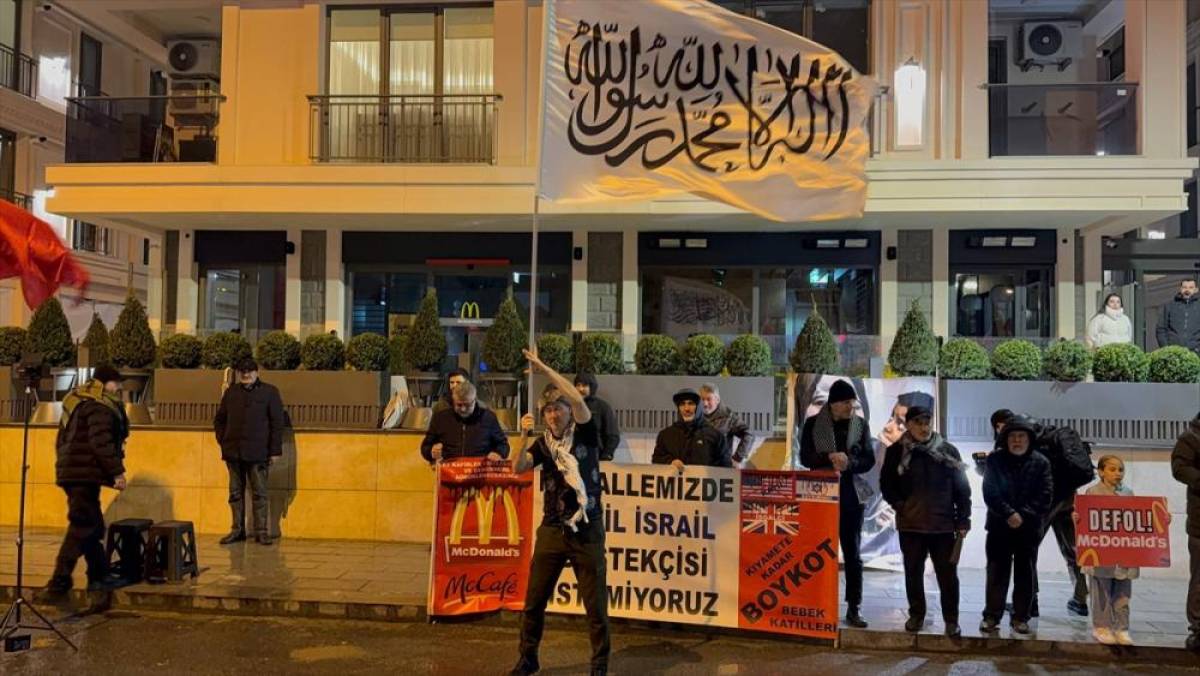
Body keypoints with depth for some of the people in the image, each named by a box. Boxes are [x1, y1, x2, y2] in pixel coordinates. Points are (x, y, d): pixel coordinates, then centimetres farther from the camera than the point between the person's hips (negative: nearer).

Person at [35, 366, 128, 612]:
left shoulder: (75, 403, 20)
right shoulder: (101, 407, -10)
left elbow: (61, 441, 24)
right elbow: (101, 442, -21)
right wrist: (117, 471, -19)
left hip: (70, 473, 10)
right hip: (86, 475, -10)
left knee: (92, 528, 13)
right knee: (81, 529, -8)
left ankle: (98, 581, 17)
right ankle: (58, 585, -10)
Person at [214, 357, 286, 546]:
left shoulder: (269, 392, 2)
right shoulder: (231, 393, 12)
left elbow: (277, 423, -1)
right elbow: (219, 420, 20)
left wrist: (275, 450, -5)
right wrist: (223, 442, 8)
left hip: (257, 453, -3)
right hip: (233, 452, 4)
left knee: (259, 493, 0)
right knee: (236, 493, 9)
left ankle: (261, 531, 6)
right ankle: (237, 530, 16)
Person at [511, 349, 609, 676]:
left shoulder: (585, 435, -3)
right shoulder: (543, 443, 7)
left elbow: (578, 400, -19)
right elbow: (517, 467, -6)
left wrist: (544, 368, -20)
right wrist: (524, 436, -19)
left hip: (586, 529, -3)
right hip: (552, 529, 3)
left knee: (595, 603, 3)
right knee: (534, 598, 9)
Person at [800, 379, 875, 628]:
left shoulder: (861, 425, 4)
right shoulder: (813, 424, 0)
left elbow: (869, 460, 1)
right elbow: (806, 457, -5)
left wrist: (849, 462, -19)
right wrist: (829, 458, -22)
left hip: (851, 495, 1)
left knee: (853, 553, 5)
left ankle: (853, 608, 11)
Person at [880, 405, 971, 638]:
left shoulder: (948, 451, 0)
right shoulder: (896, 451, 1)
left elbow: (962, 488, 3)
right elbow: (886, 484, 8)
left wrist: (963, 520, -2)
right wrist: (899, 504, -6)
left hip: (944, 524, -1)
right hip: (910, 525, 1)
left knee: (948, 574, 3)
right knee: (913, 572, 11)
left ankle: (951, 619, 17)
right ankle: (916, 615, 26)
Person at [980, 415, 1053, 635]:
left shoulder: (1040, 462, 2)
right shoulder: (994, 460, 1)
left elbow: (1045, 495, -5)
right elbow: (990, 493, -5)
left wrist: (1024, 515, -14)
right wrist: (1008, 513, -16)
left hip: (1029, 528, 1)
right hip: (999, 526, -1)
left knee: (1025, 575, 6)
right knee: (997, 573, 3)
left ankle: (1021, 617, 16)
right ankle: (991, 616, 10)